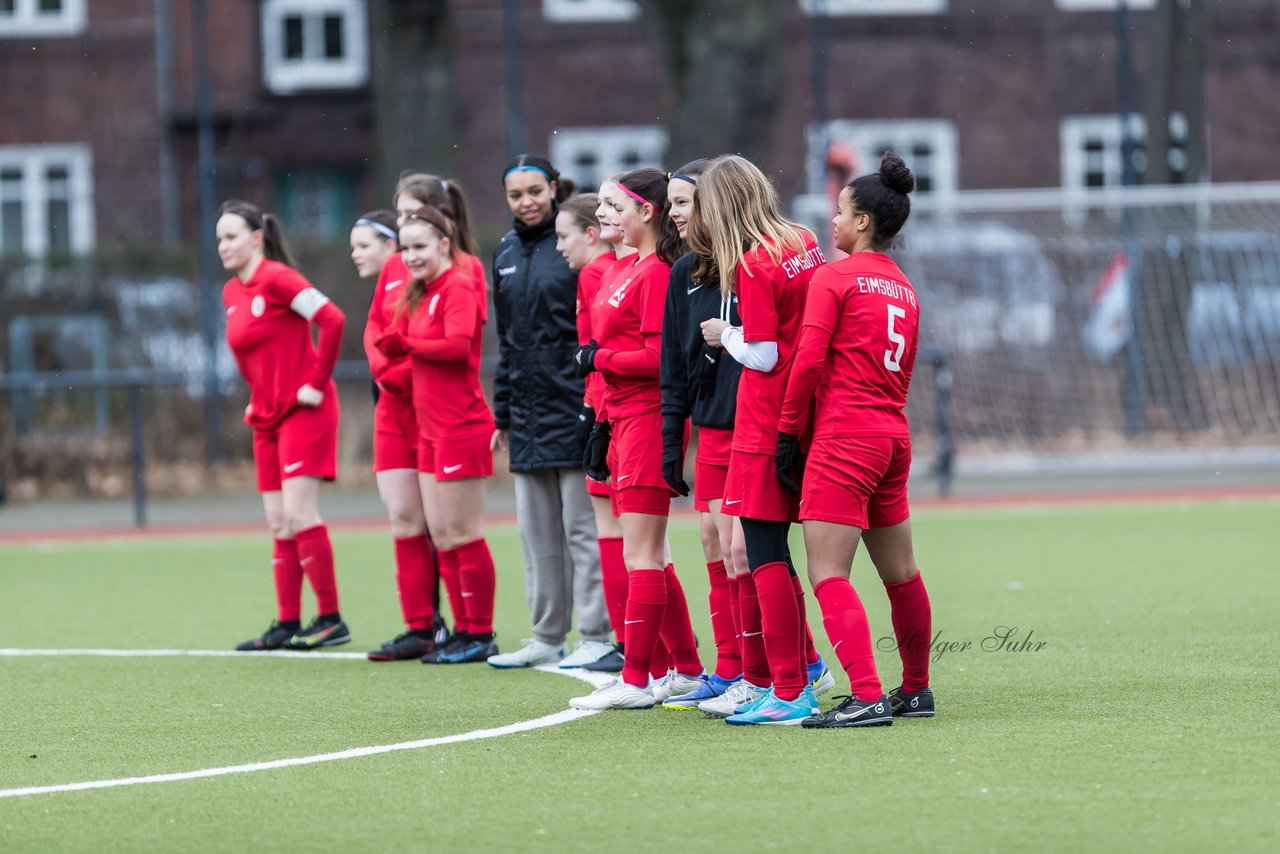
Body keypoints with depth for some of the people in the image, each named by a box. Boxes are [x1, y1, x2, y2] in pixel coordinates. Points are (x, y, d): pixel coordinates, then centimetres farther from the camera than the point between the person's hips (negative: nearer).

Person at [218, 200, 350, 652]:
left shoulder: (277, 279, -13)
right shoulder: (231, 293, 12)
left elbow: (332, 320, -22)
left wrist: (317, 383, -18)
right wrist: (256, 397, 16)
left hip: (303, 410, -9)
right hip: (266, 418, 9)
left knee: (298, 513, -13)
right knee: (279, 524, 7)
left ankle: (331, 620, -9)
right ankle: (287, 623, 9)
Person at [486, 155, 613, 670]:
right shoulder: (506, 255, 14)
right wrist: (502, 413, 17)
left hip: (575, 405, -7)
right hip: (527, 410, 7)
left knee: (582, 525, -3)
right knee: (536, 530, 10)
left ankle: (595, 637, 2)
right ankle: (547, 636, 16)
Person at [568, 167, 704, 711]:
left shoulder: (657, 273, -14)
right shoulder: (630, 269, 16)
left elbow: (658, 357, -20)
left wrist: (598, 358, -9)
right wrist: (603, 423, 20)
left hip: (647, 421, -10)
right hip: (625, 419, 10)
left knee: (642, 557, -7)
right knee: (648, 558, 13)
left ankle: (635, 681, -5)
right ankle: (686, 671, 19)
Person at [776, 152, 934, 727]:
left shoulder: (835, 277, -7)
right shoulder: (904, 288, 15)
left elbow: (808, 358, -13)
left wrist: (787, 432, -7)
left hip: (843, 439, -8)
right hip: (893, 437, 8)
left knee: (829, 575, -10)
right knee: (900, 573, 17)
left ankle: (867, 698, -20)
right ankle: (916, 690, 27)